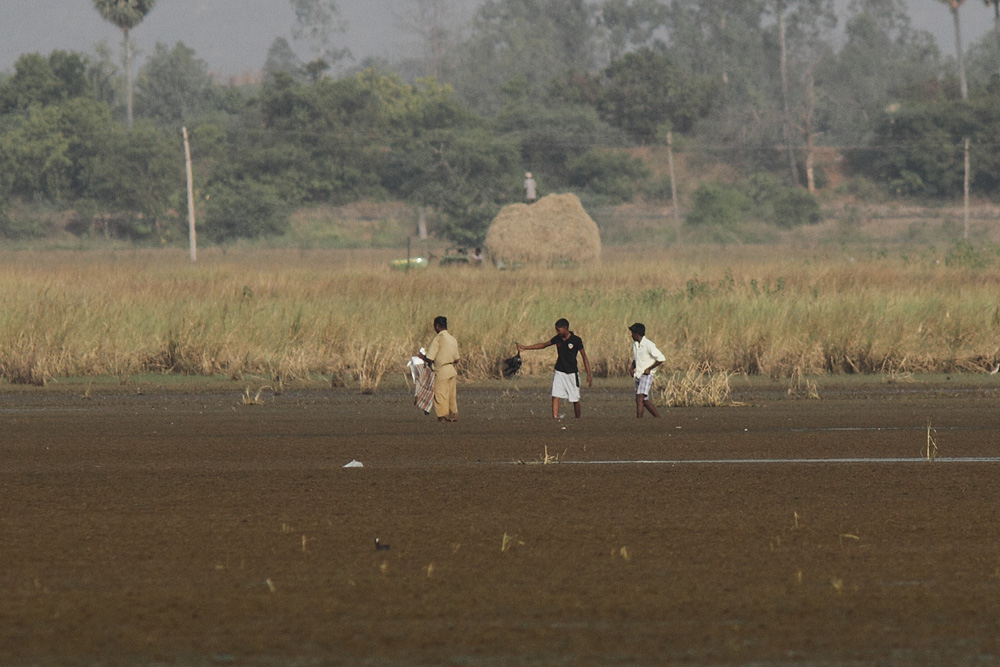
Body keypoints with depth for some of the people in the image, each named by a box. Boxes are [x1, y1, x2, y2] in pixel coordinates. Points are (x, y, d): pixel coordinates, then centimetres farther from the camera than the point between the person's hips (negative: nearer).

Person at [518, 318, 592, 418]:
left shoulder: (576, 340, -12)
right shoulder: (558, 339, 2)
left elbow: (584, 357, -7)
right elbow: (543, 345, 15)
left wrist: (589, 375, -11)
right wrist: (525, 347, 13)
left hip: (572, 373, -4)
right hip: (559, 372, 4)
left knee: (575, 400, 3)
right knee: (555, 397, -9)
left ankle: (578, 420, 18)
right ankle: (555, 419, -12)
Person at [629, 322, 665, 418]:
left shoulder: (649, 345, -14)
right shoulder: (635, 344, 11)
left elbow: (661, 358, -14)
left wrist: (649, 369, -14)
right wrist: (632, 367, 7)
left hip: (646, 375, -9)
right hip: (638, 376, 9)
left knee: (640, 398, -21)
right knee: (645, 401, 13)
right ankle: (658, 418, 24)